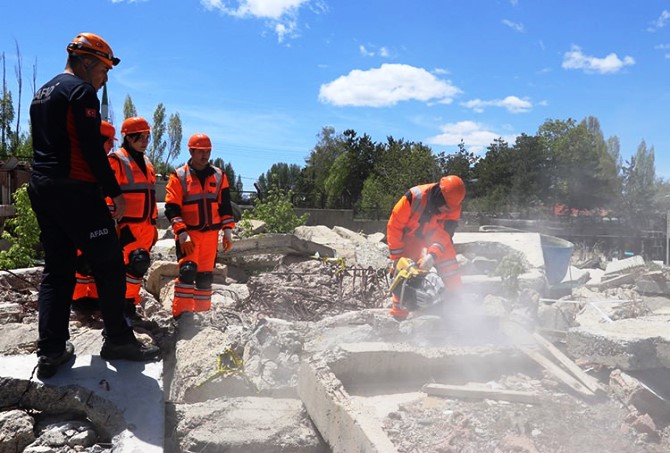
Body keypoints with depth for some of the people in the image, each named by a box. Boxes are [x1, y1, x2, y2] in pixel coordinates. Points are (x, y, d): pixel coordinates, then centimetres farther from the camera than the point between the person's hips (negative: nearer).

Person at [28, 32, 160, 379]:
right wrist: (115, 192, -12)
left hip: (40, 189, 9)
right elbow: (92, 148, -16)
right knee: (108, 264, -1)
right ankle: (118, 339, 5)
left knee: (56, 269, 10)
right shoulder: (82, 91, -8)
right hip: (76, 190, -9)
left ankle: (50, 351, 10)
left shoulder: (41, 94, 21)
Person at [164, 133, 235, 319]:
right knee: (188, 270, -17)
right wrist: (182, 233, -16)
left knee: (205, 275, 8)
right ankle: (181, 313, -10)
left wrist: (227, 231, 4)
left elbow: (225, 205, 12)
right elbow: (171, 208, -6)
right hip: (188, 234, -4)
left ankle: (202, 312, 18)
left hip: (211, 234, 4)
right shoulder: (179, 176, -2)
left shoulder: (219, 176, 9)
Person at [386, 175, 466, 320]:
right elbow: (394, 226, -23)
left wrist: (432, 255, -39)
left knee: (451, 273, -8)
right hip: (411, 238, -3)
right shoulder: (414, 197, -31)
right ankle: (397, 316, 0)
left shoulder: (453, 207, -20)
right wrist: (397, 258, -20)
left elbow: (445, 233, -22)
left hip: (436, 237, 3)